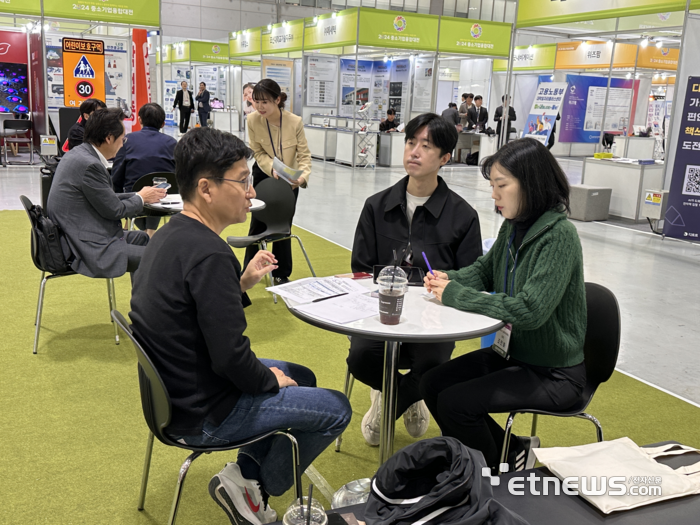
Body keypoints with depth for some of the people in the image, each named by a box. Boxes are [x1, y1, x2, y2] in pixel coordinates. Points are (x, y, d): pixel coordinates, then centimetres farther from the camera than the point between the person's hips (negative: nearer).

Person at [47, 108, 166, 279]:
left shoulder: (78, 154, 9)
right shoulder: (90, 165, -22)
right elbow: (114, 210, -15)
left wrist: (138, 196, 13)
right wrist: (141, 198, 2)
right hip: (91, 250, -11)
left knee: (142, 238, 26)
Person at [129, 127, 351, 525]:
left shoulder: (170, 236, 3)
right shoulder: (209, 254, -29)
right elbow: (231, 356, -28)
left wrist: (243, 283, 2)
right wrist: (271, 379, -9)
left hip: (178, 388, 10)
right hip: (204, 415, -9)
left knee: (302, 376, 23)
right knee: (336, 408, 2)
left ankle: (247, 470, 20)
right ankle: (250, 484, 13)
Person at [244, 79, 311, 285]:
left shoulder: (295, 122, -24)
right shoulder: (253, 120, -21)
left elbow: (304, 154, -18)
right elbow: (258, 152, -11)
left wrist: (302, 176, -36)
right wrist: (272, 169, -29)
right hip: (263, 174, 1)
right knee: (257, 223, 4)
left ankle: (281, 274, 20)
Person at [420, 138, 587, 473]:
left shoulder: (559, 235, -24)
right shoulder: (513, 226, 1)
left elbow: (530, 310, -32)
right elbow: (484, 270, 17)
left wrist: (455, 295, -26)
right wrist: (449, 279, -5)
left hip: (553, 371, -8)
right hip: (513, 352, 8)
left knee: (455, 402, -18)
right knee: (432, 384, 2)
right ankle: (512, 451, 17)